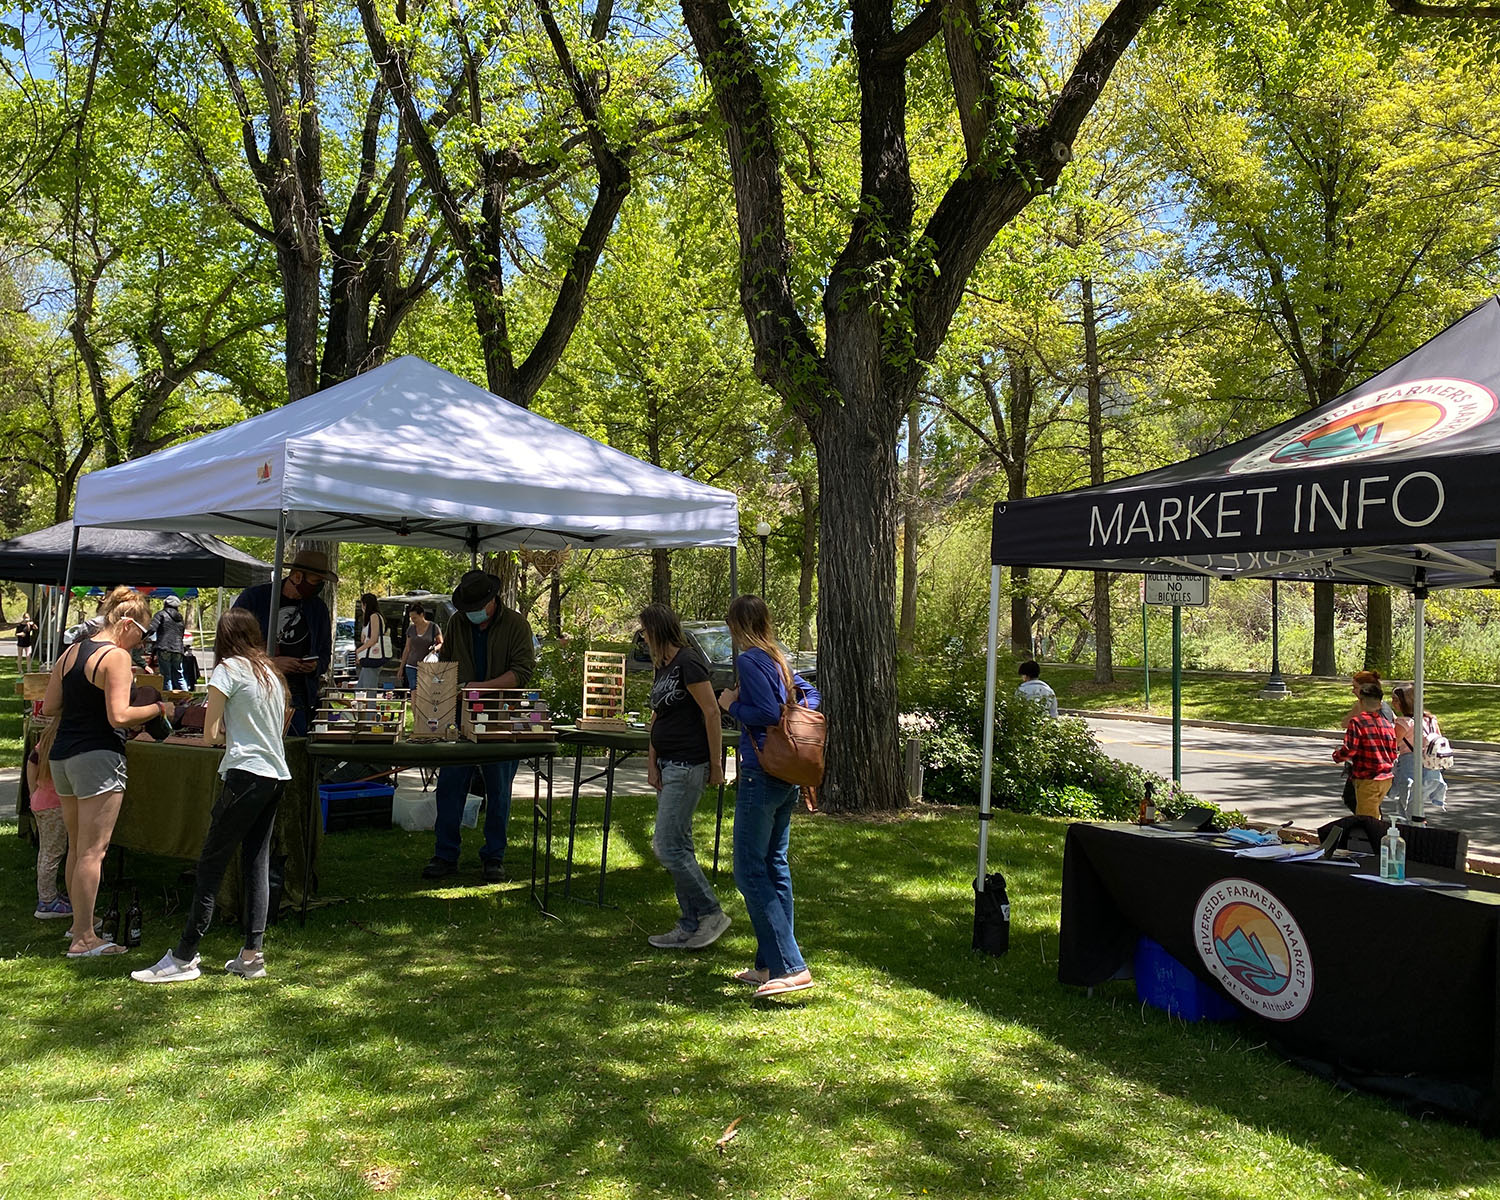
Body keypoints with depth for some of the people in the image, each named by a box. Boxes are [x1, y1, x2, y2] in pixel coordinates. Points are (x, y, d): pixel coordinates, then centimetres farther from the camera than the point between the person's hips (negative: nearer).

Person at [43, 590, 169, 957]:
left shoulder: (71, 652, 12)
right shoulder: (117, 656, -13)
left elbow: (48, 708, 14)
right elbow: (120, 717, -21)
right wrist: (158, 708, -7)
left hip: (61, 756, 9)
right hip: (97, 757, -9)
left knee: (76, 847, 19)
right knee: (93, 851, -5)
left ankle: (80, 923, 31)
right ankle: (83, 939, -3)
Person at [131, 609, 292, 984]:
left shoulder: (230, 669, -3)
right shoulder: (272, 672, 18)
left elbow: (210, 733, -4)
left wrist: (223, 730, 17)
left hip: (246, 773, -7)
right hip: (277, 774, 8)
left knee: (210, 865, -3)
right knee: (257, 864, 9)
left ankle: (184, 958, 1)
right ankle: (252, 955, 10)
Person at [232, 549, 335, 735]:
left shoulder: (318, 609, 14)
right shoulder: (253, 598, 2)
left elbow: (325, 655, 24)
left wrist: (315, 666, -1)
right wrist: (271, 662, -12)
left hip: (297, 700, 3)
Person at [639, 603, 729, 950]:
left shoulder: (688, 662, -13)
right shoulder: (662, 669, 15)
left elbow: (711, 712, -16)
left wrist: (716, 764, -16)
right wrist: (652, 764, 8)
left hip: (688, 765, -10)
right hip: (669, 765, 10)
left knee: (669, 847, -9)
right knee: (678, 847, 11)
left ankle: (711, 914, 4)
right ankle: (691, 926, 18)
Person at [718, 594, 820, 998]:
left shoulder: (749, 660, -12)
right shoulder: (778, 659, 13)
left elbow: (767, 713, -20)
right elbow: (811, 695, 23)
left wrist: (732, 705, -6)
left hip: (761, 776, -9)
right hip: (786, 777, 9)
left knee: (749, 871, -6)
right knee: (774, 866, 13)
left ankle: (791, 967, -10)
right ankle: (769, 965, 19)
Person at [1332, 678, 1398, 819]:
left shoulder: (1357, 722, -13)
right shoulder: (1388, 724, 7)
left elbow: (1349, 750, -18)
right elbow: (1393, 755, 9)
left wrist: (1337, 754, 3)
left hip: (1367, 779, -7)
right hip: (1386, 778, 7)